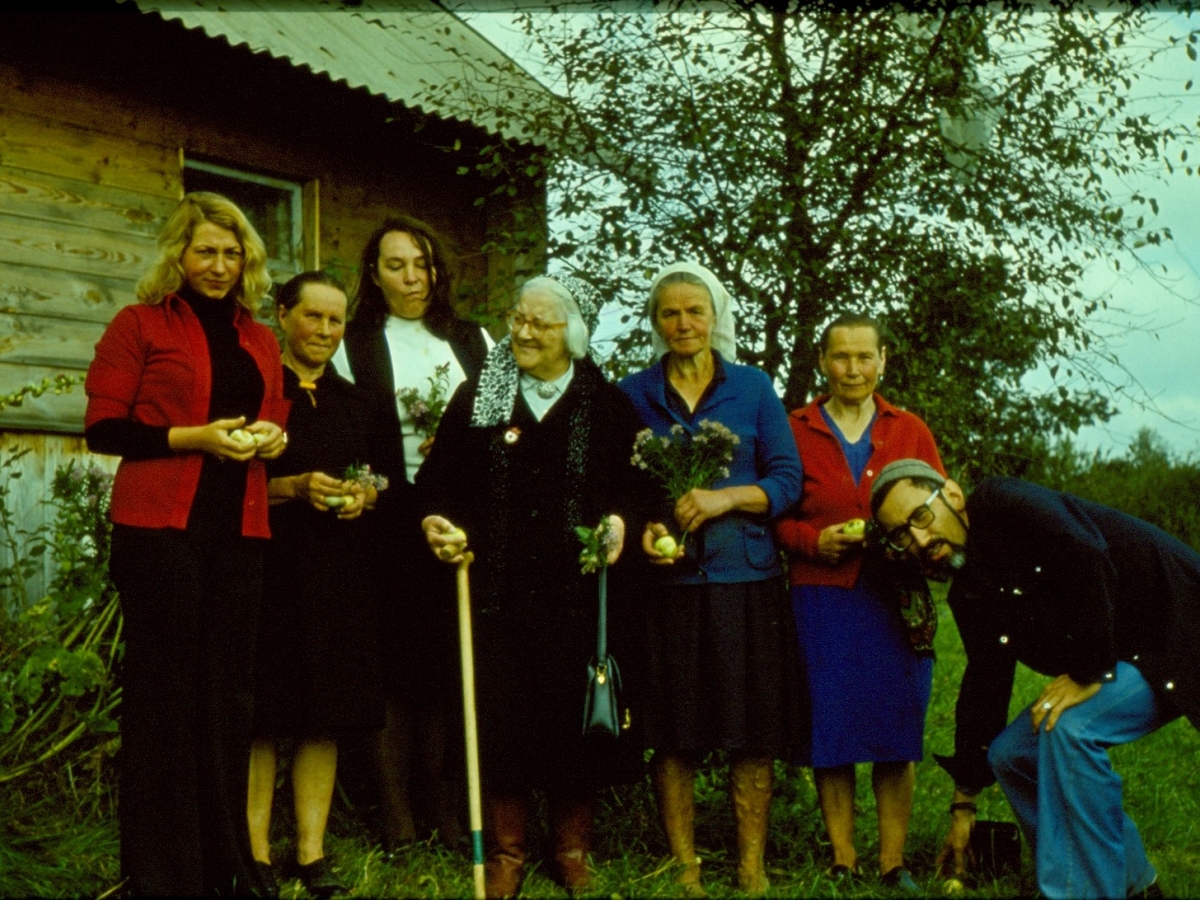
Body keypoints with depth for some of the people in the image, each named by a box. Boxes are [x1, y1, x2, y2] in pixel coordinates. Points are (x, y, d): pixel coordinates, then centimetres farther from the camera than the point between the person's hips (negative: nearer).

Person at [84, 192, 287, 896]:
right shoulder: (140, 324, 2)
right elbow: (103, 429, -4)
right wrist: (195, 436, -15)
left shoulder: (260, 342, 17)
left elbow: (278, 424, 26)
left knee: (229, 693, 8)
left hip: (239, 531, 5)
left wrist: (272, 437, 2)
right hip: (162, 527, -5)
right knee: (163, 695, 0)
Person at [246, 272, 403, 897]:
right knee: (263, 714, -2)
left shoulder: (356, 402, 15)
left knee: (326, 715, 4)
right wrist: (295, 487, -18)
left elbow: (393, 475, 18)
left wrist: (368, 494, -3)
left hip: (343, 570, 4)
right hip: (270, 564, -4)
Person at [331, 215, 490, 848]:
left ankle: (454, 814, 7)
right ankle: (397, 821, 5)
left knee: (456, 660, 0)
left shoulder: (474, 341, 17)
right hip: (390, 520, -2)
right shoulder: (353, 346, 8)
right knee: (394, 664, -1)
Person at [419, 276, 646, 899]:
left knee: (573, 715, 5)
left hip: (577, 591, 0)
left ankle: (573, 849, 22)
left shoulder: (607, 404, 6)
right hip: (497, 589, 1)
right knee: (500, 718, 2)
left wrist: (620, 520, -12)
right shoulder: (477, 397, 8)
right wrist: (433, 521, -14)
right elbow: (437, 476, 4)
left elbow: (636, 483, 7)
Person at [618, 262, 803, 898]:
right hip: (667, 581, 0)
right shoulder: (634, 393, 9)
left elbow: (787, 480, 3)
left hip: (745, 581, 0)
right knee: (673, 736, 2)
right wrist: (642, 529, -10)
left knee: (752, 733, 1)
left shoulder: (753, 387, 7)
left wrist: (726, 497, -13)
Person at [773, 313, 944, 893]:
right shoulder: (795, 431, 6)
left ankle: (893, 863, 14)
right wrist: (814, 541, -11)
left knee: (897, 732, 3)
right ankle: (842, 861, 14)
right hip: (822, 600, -1)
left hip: (896, 600, 1)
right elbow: (776, 516, 6)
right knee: (829, 733, 2)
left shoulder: (910, 431, 11)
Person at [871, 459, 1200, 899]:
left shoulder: (1003, 503, -20)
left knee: (1069, 726, -29)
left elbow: (1084, 554, -35)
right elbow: (983, 686, 10)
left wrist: (1089, 670, -28)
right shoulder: (969, 595, 5)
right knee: (1009, 754, 6)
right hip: (1129, 659, 9)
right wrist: (964, 804, 13)